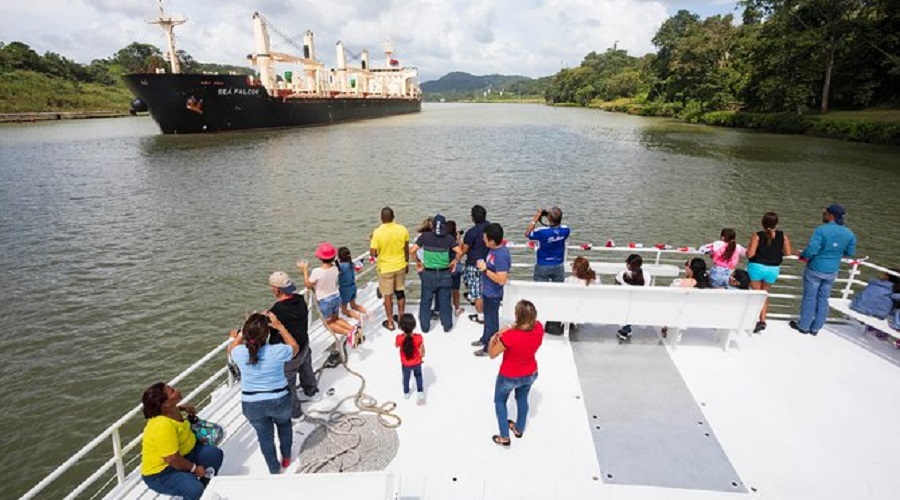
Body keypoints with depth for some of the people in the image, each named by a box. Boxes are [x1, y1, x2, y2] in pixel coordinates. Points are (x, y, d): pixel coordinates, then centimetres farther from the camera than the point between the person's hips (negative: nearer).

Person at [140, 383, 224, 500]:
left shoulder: (170, 410, -6)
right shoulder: (163, 425, -34)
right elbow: (172, 459, -29)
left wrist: (183, 407, 12)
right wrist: (194, 468, -17)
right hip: (160, 473, -10)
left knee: (215, 454, 4)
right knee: (195, 489, -30)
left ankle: (206, 490, 24)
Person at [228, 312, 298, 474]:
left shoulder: (239, 353, -18)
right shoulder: (277, 351, -24)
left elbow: (231, 348, 9)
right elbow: (295, 347, -1)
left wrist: (242, 332, 9)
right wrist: (279, 326, -5)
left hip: (252, 405, 1)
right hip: (279, 401, -1)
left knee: (264, 435, 23)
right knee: (284, 424, 31)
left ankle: (274, 469, 40)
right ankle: (286, 458, 47)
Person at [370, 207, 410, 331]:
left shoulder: (378, 232, -19)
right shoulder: (402, 230, -9)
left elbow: (372, 253, -18)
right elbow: (406, 250, 1)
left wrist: (373, 240, 1)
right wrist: (406, 263, 17)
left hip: (385, 268, -3)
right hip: (400, 266, 3)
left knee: (388, 296, 10)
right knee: (400, 292, 19)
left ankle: (390, 323, 20)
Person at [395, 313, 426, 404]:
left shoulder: (399, 338, -32)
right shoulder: (418, 337, -31)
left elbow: (396, 345, -7)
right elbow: (422, 349, -13)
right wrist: (422, 356, 6)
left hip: (405, 364, 1)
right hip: (417, 363, 0)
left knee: (406, 378, 28)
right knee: (418, 377, 29)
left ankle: (406, 393, 48)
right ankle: (420, 392, 26)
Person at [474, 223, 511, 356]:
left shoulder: (501, 256, -31)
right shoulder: (495, 249, -2)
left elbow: (501, 280, -31)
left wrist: (484, 269, -26)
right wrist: (484, 266, 3)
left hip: (493, 294, -9)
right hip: (487, 291, 9)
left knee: (492, 320, 10)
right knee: (487, 317, 27)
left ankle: (489, 348, 28)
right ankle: (485, 339, 47)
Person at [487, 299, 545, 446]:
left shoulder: (509, 336, -38)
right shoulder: (539, 328, -22)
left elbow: (492, 354, -21)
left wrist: (493, 339, -7)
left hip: (509, 377, -5)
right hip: (531, 374, 5)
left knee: (500, 401, 24)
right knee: (522, 399, 32)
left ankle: (504, 437, 34)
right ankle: (519, 429, 54)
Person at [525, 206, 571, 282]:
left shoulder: (542, 231, -23)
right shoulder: (565, 230, -12)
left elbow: (527, 234, -5)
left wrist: (535, 220, -6)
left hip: (543, 266, -3)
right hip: (558, 266, 3)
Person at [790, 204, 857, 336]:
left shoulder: (821, 230, -20)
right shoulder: (849, 234, -2)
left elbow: (811, 250, -25)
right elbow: (850, 253, 9)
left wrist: (802, 255, -4)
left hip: (815, 269, -5)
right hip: (832, 272, 5)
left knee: (810, 297, 7)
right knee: (823, 299, 14)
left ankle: (804, 326, 16)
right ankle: (815, 328, 22)